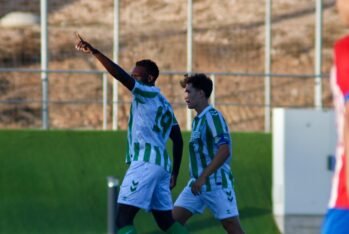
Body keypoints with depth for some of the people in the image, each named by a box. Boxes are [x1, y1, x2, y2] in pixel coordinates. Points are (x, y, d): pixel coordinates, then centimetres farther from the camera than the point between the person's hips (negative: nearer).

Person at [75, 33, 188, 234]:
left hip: (145, 163, -10)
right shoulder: (164, 104, 22)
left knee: (123, 217, -13)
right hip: (161, 164, 10)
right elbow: (178, 140, 23)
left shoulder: (148, 94, -4)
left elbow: (121, 76, -19)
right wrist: (175, 173, 26)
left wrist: (94, 52, -22)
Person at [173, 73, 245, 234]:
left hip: (217, 184, -9)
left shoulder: (212, 116, -14)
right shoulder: (197, 119, 14)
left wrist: (203, 177, -27)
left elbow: (224, 151, -24)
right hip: (197, 184, 9)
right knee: (174, 220, 0)